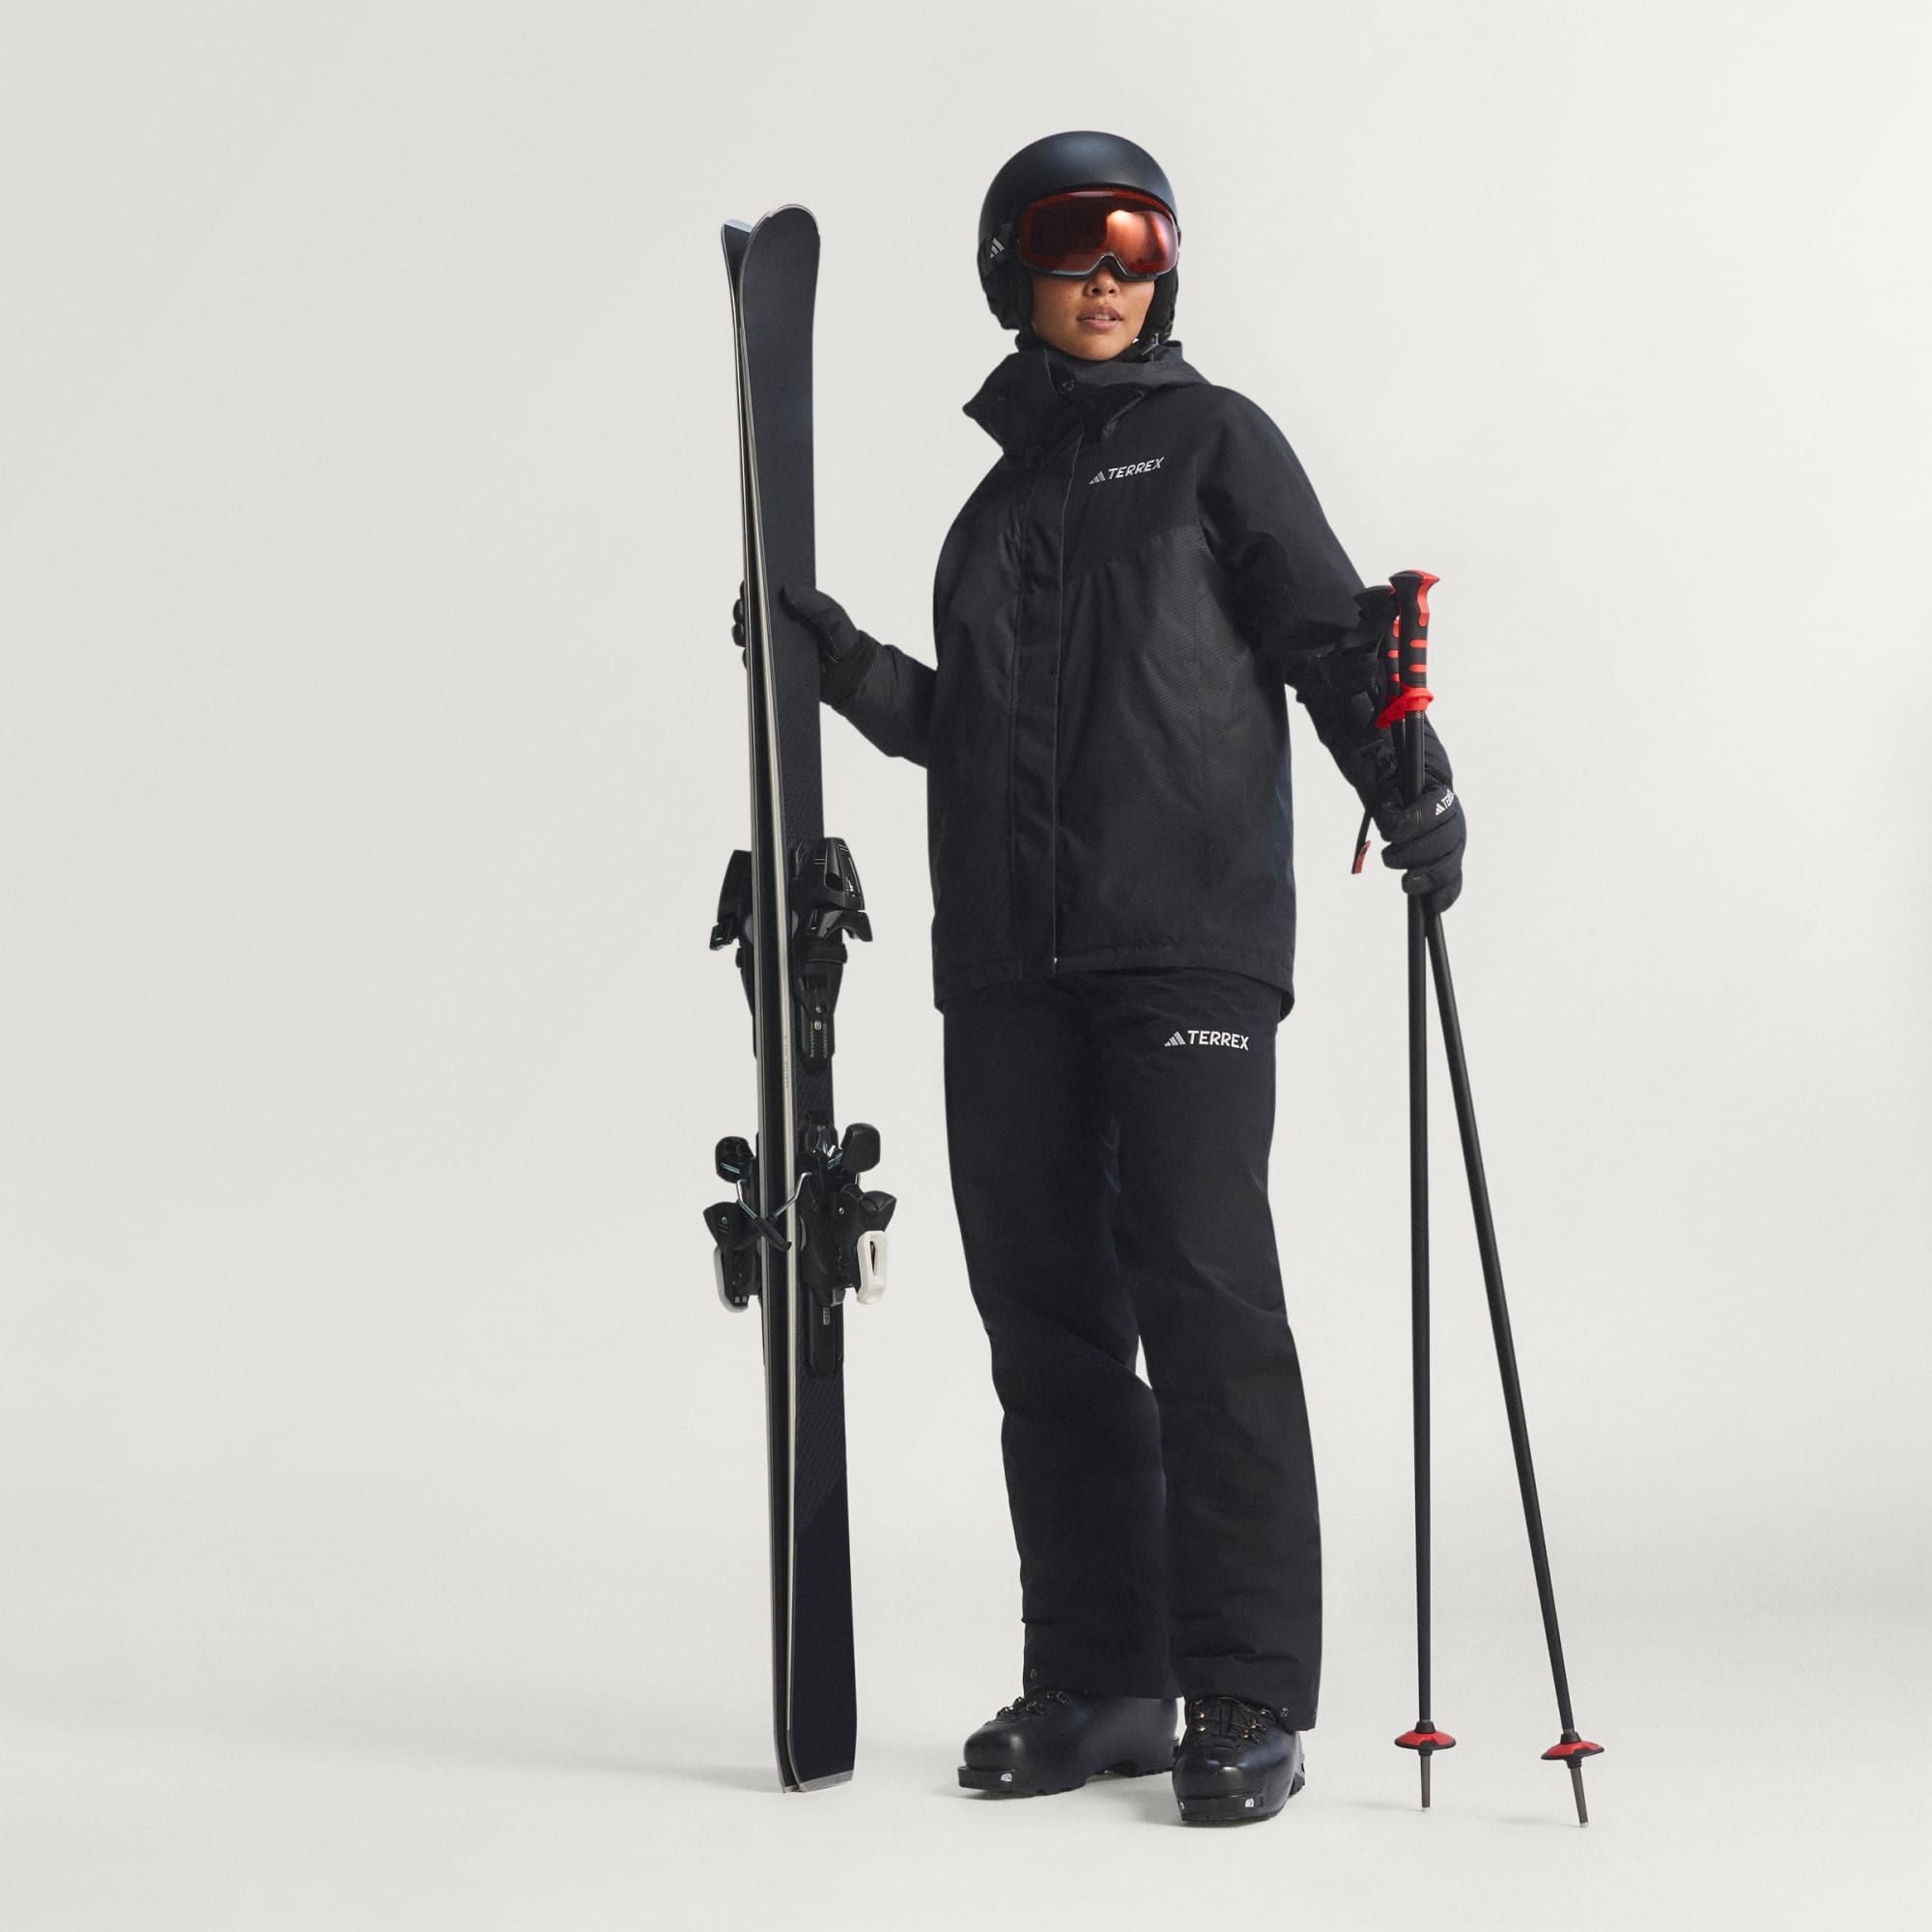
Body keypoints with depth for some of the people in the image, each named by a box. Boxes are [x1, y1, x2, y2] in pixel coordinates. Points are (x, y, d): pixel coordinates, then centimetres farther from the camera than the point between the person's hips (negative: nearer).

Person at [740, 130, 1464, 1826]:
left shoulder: (1215, 441, 9)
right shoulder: (1001, 496, 23)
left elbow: (1328, 632, -1)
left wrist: (1408, 786, -17)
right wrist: (843, 663, 8)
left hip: (1190, 934, -5)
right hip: (1009, 953, 6)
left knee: (1204, 1288, -12)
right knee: (1045, 1305, 5)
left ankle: (1248, 1697, -6)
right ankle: (1099, 1682, 13)